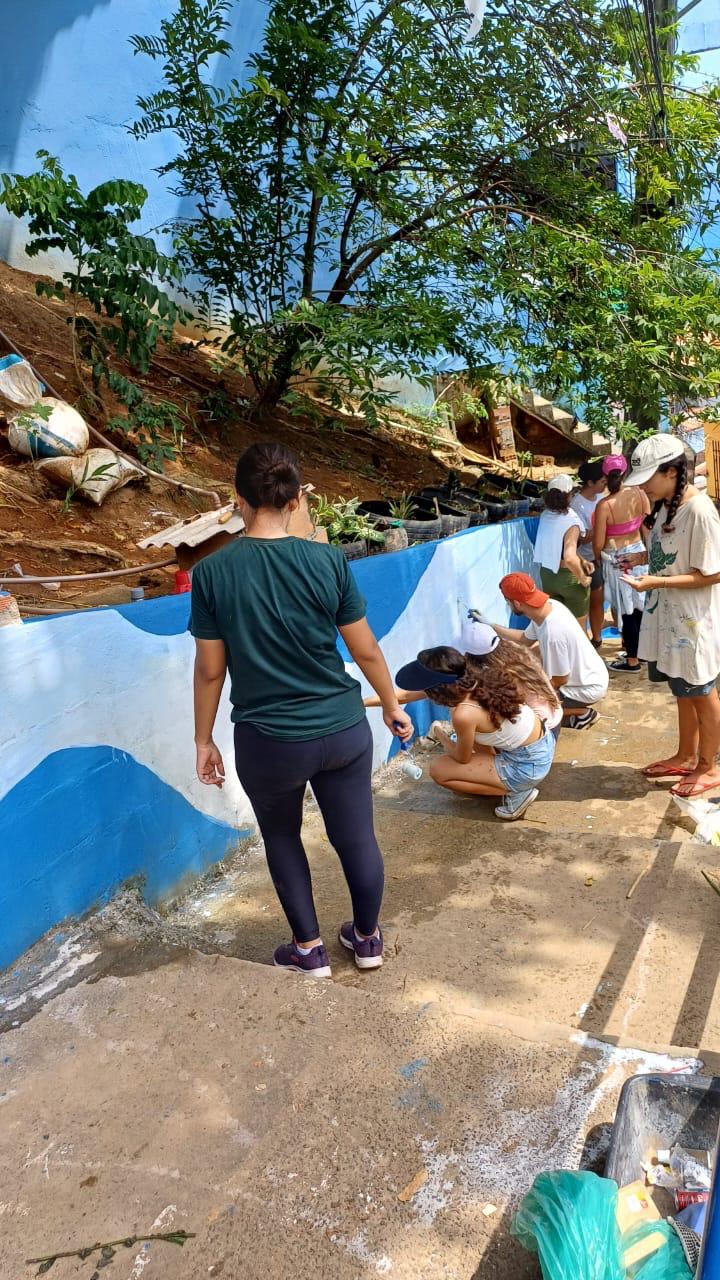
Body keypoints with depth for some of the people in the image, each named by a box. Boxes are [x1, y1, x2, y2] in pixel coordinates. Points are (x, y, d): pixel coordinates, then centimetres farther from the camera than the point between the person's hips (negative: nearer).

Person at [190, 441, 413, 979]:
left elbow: (210, 670, -6)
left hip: (268, 740, -1)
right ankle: (368, 938, 40)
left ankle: (309, 948, 37)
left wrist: (204, 740, 8)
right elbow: (366, 650, -2)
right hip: (343, 730, 1)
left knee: (282, 839, 23)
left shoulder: (212, 572, -11)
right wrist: (393, 706, 14)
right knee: (356, 837, 19)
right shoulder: (328, 561, -9)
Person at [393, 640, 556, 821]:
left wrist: (443, 737, 12)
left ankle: (517, 792, 2)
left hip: (529, 765, -8)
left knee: (438, 770, -1)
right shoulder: (477, 678, -6)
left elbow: (462, 758, -7)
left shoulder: (464, 714, -28)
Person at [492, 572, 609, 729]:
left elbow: (560, 680, -23)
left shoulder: (552, 633, -36)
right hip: (589, 674, 8)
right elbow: (525, 638, 9)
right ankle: (575, 704, 19)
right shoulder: (550, 605, -11)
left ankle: (583, 714, 7)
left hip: (588, 688, -8)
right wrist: (491, 626, 7)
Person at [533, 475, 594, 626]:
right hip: (568, 576, -6)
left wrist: (582, 561, 6)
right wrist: (583, 578, -20)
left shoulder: (545, 516, -2)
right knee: (578, 627, 14)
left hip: (546, 574, 6)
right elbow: (569, 558, -35)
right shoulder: (570, 522, -23)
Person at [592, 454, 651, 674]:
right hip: (639, 554, 5)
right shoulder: (639, 493, -7)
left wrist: (598, 558, 7)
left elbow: (598, 543, -14)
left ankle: (632, 660, 16)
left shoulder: (604, 505, -20)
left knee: (626, 611, 5)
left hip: (617, 561, -5)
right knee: (640, 607, 18)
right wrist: (646, 552, 18)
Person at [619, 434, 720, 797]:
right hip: (668, 616, 8)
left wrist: (656, 582, -26)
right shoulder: (665, 506, 3)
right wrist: (642, 558, 1)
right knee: (682, 690, 20)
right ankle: (686, 756, 37)